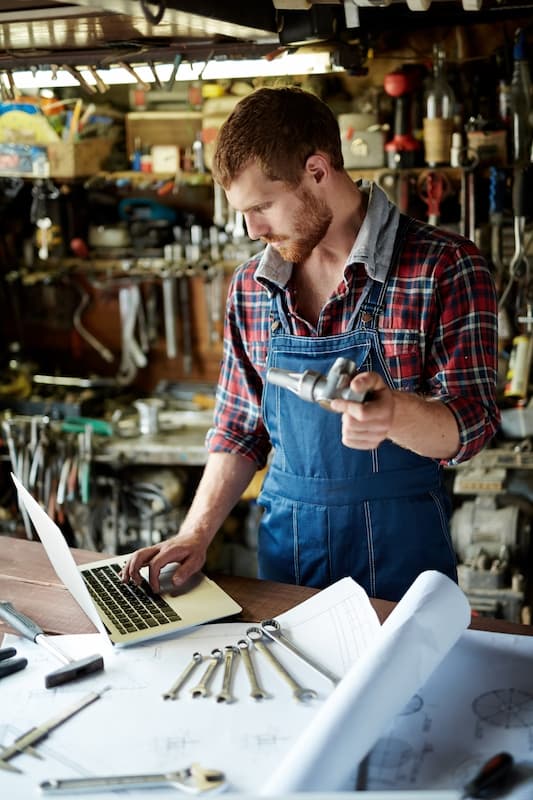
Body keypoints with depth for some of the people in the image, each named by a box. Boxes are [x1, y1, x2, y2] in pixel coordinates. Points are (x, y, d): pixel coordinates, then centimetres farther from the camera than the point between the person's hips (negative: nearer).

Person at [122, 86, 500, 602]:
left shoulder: (444, 268, -11)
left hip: (398, 547, -4)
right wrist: (196, 534, -1)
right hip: (284, 541, 4)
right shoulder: (251, 287, 4)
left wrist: (395, 413, -35)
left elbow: (469, 428, -14)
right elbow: (240, 432, 10)